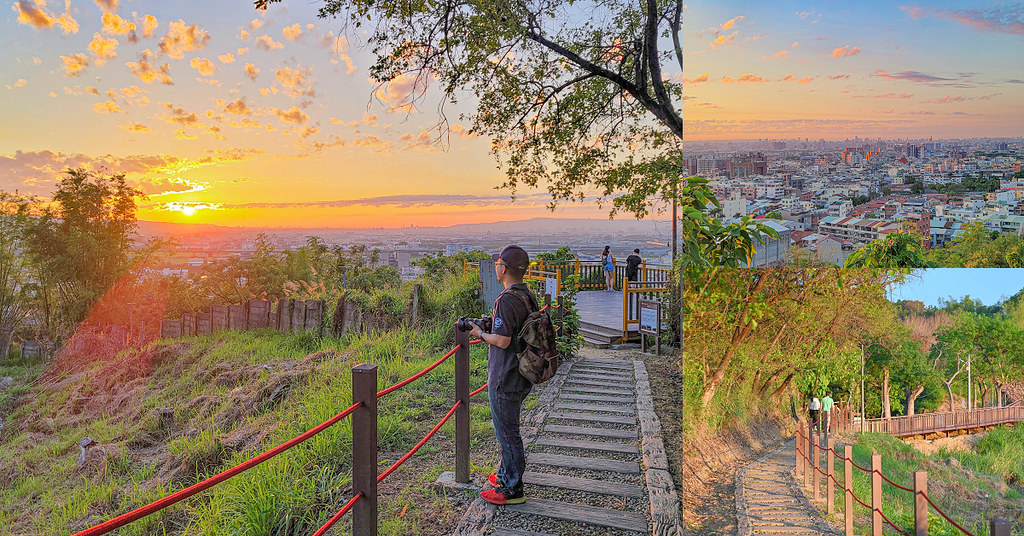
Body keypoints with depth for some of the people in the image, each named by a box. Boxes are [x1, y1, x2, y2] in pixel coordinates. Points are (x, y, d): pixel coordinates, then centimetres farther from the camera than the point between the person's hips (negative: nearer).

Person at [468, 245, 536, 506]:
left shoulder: (506, 300, -23)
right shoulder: (529, 296, 7)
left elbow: (502, 341, -25)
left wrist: (480, 333, -9)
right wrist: (493, 321, 17)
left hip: (505, 381, -10)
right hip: (522, 377, 10)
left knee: (507, 432, 3)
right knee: (507, 429, 23)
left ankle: (512, 490, 16)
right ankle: (506, 475, 37)